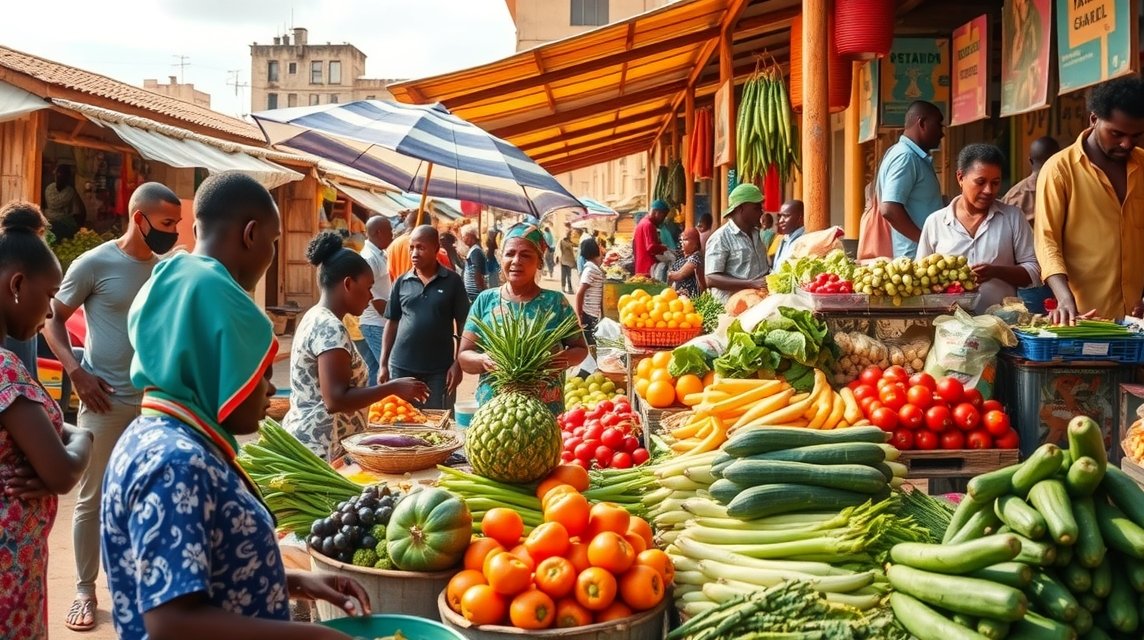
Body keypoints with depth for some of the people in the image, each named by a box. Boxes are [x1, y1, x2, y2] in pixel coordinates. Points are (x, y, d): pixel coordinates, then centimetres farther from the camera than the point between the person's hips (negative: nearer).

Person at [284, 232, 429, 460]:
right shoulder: (330, 328, -17)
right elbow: (336, 400, -24)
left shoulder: (316, 318, 13)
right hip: (320, 449, -10)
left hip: (309, 442, 10)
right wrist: (393, 387, -18)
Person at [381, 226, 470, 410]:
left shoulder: (453, 281, -2)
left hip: (440, 368, -2)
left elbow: (462, 324, 0)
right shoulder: (401, 283, 4)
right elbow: (392, 322, 8)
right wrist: (383, 364, 4)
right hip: (401, 366, 2)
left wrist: (458, 363, -6)